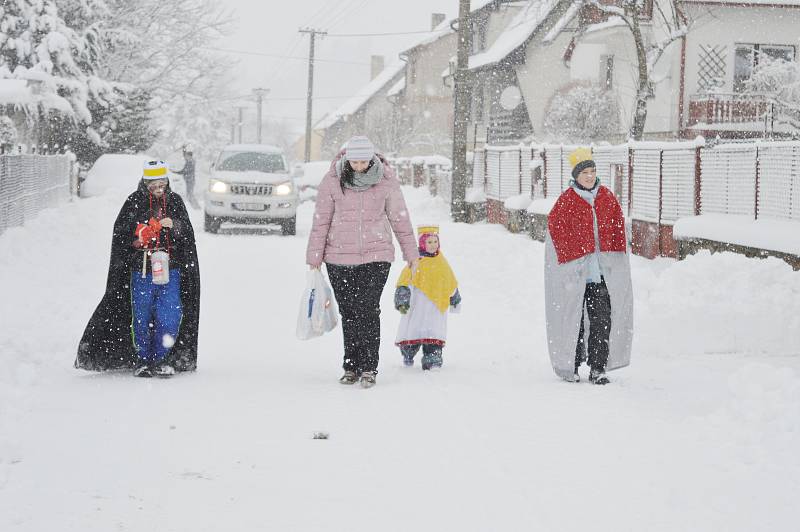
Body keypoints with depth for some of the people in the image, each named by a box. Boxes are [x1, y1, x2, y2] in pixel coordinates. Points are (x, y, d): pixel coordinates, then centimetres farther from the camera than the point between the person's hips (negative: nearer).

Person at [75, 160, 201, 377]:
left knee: (170, 316, -6)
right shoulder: (134, 201, 0)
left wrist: (174, 225, -13)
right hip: (141, 269, -1)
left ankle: (162, 360, 9)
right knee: (141, 316, 1)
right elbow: (120, 233, -1)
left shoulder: (175, 201, 7)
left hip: (170, 269, 1)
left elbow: (187, 233, 7)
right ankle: (142, 360, 15)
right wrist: (139, 234, -19)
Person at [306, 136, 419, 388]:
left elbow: (399, 217, 8)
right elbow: (321, 221, 3)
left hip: (376, 256, -1)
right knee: (348, 312, 6)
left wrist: (411, 253, 13)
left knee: (368, 310, -11)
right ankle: (351, 367, 17)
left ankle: (369, 368, -5)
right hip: (339, 258, 1)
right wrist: (314, 257, 3)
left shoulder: (385, 180, -2)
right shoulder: (332, 180, -3)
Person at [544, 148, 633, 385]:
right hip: (574, 272, -3)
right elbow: (556, 230, -4)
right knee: (574, 318, 2)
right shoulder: (566, 200, -3)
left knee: (603, 320, 0)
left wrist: (615, 259, 5)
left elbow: (618, 229, 14)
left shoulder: (607, 198, 9)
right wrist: (571, 260, -10)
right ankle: (570, 367, 14)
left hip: (603, 273, 3)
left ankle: (598, 368, 5)